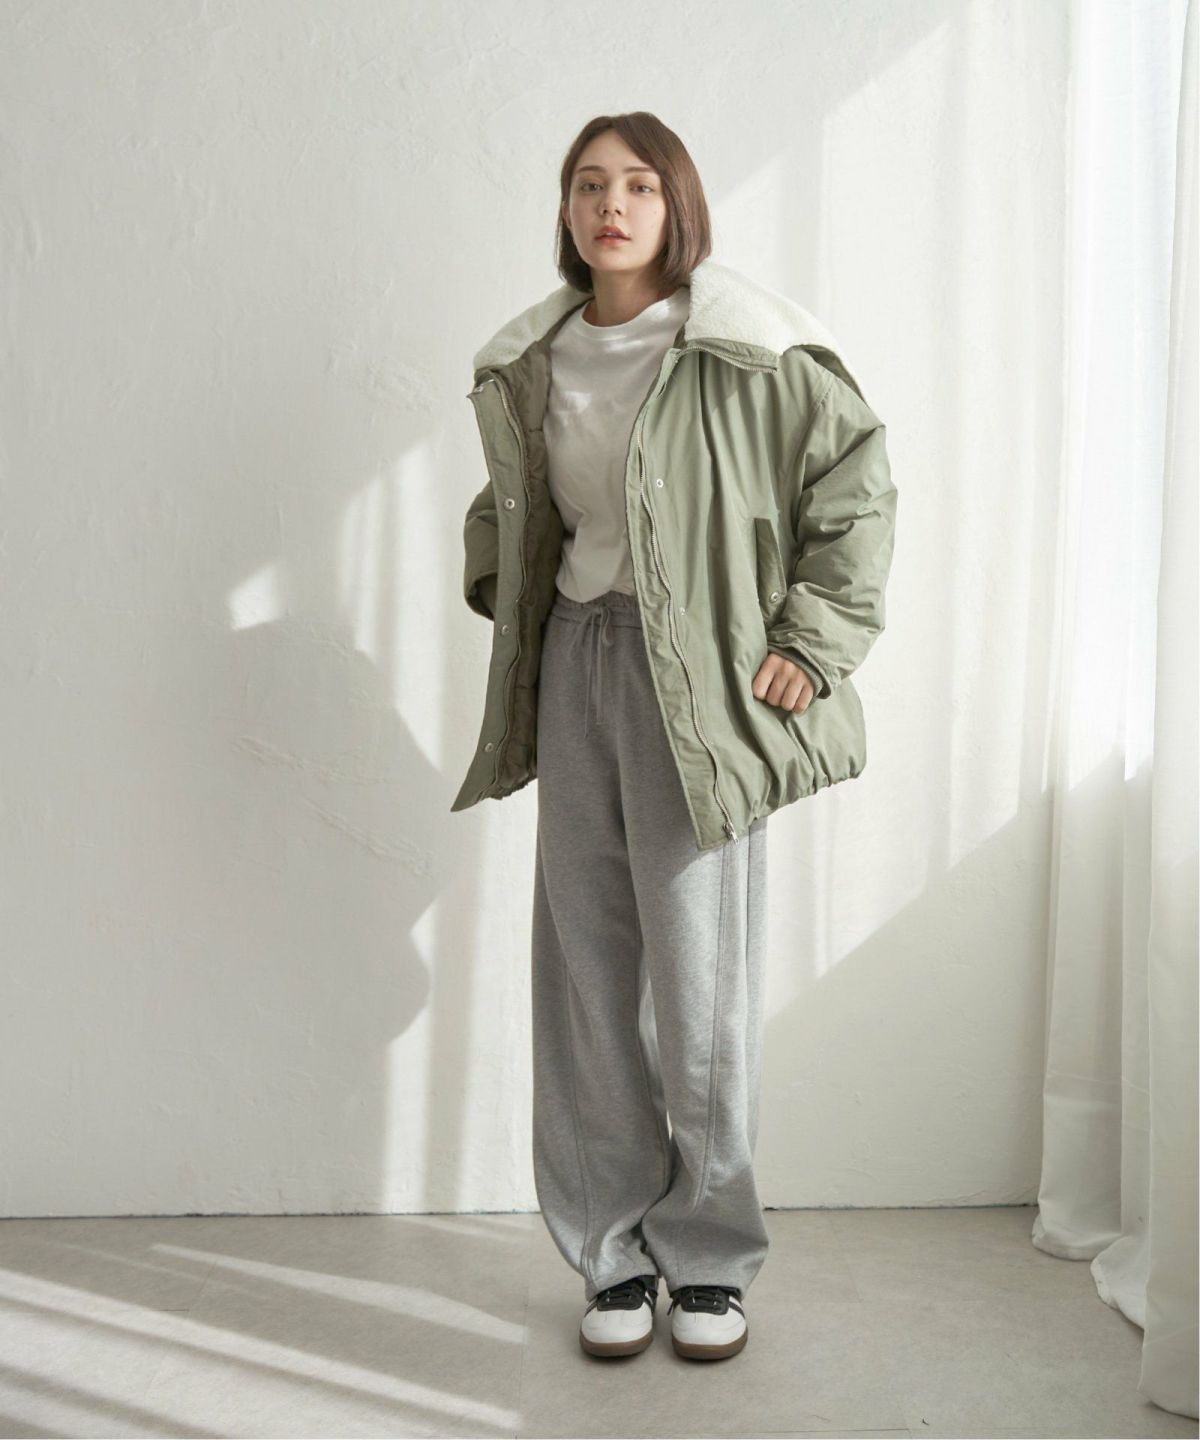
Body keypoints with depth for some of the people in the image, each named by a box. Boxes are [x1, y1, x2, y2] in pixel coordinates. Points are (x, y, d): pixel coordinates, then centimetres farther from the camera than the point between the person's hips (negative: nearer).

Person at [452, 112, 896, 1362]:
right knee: (584, 967, 6)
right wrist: (496, 589, 14)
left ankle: (708, 1257, 19)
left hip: (698, 678, -5)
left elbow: (856, 478, -5)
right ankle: (614, 1254, 21)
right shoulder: (530, 361, 11)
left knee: (700, 974, -1)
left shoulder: (742, 349, -5)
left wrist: (816, 641, -9)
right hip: (576, 660, 5)